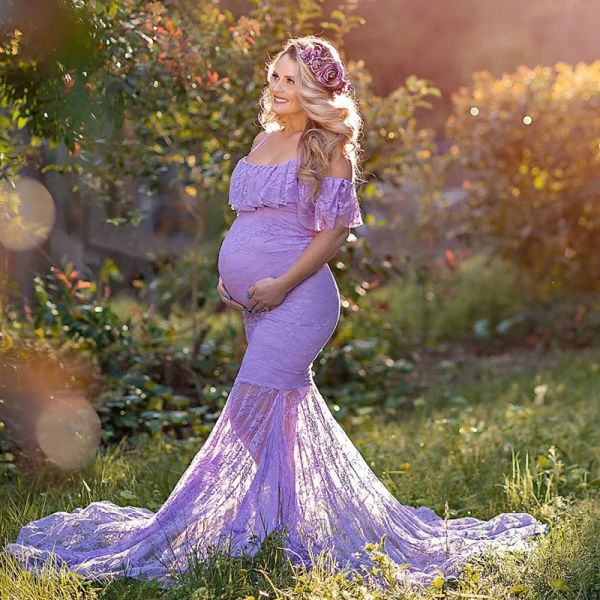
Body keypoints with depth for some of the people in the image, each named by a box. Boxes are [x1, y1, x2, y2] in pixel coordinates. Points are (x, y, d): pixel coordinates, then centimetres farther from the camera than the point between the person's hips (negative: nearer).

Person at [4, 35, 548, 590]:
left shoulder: (328, 148, -6)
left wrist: (281, 284, -17)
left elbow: (335, 230, -11)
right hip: (255, 301, 8)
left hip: (296, 299, -8)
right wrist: (229, 274, 11)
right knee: (291, 409, 14)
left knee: (253, 410, -12)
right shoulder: (264, 140, 16)